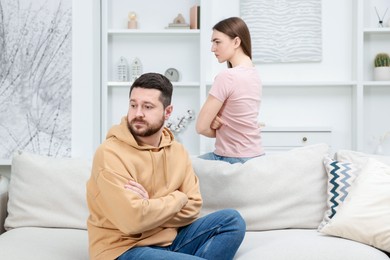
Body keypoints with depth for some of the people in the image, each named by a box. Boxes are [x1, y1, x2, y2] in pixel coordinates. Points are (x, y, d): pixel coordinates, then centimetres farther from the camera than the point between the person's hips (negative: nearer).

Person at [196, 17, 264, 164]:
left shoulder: (227, 76, -20)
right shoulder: (253, 73, 7)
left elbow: (201, 127, -14)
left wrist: (216, 127, 4)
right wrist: (215, 120, -8)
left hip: (234, 160, -8)